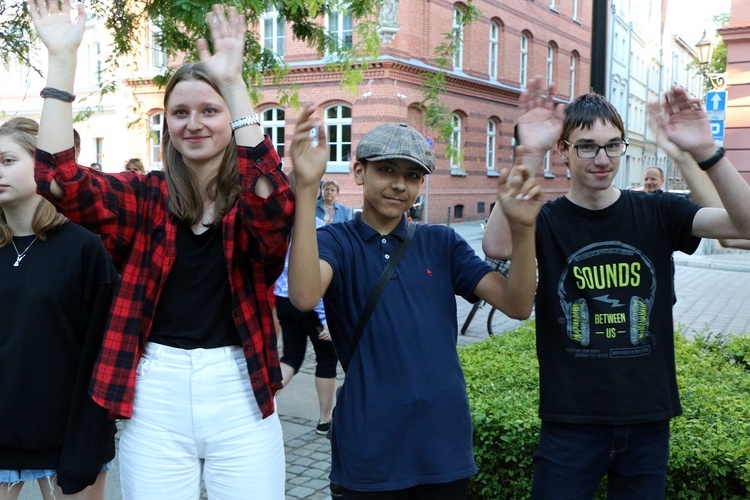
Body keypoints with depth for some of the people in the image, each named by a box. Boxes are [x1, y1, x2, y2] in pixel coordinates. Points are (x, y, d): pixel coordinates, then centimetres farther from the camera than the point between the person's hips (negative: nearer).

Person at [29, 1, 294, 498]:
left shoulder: (257, 200, 0)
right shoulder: (144, 197, 4)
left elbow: (274, 202, -24)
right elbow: (58, 179, -10)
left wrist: (234, 82, -26)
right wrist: (62, 58, -14)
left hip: (239, 392, -1)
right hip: (156, 397, 1)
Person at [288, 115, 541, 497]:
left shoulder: (441, 243, 5)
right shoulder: (336, 242, -5)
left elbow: (517, 305, -4)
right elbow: (304, 297, -28)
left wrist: (522, 227, -19)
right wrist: (307, 187, -34)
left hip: (444, 443, 3)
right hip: (369, 449, -3)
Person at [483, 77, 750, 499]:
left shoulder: (656, 213, -1)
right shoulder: (547, 221, -7)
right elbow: (496, 247, -29)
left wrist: (706, 152, -28)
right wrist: (530, 156, -37)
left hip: (648, 418, 3)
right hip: (571, 420, -2)